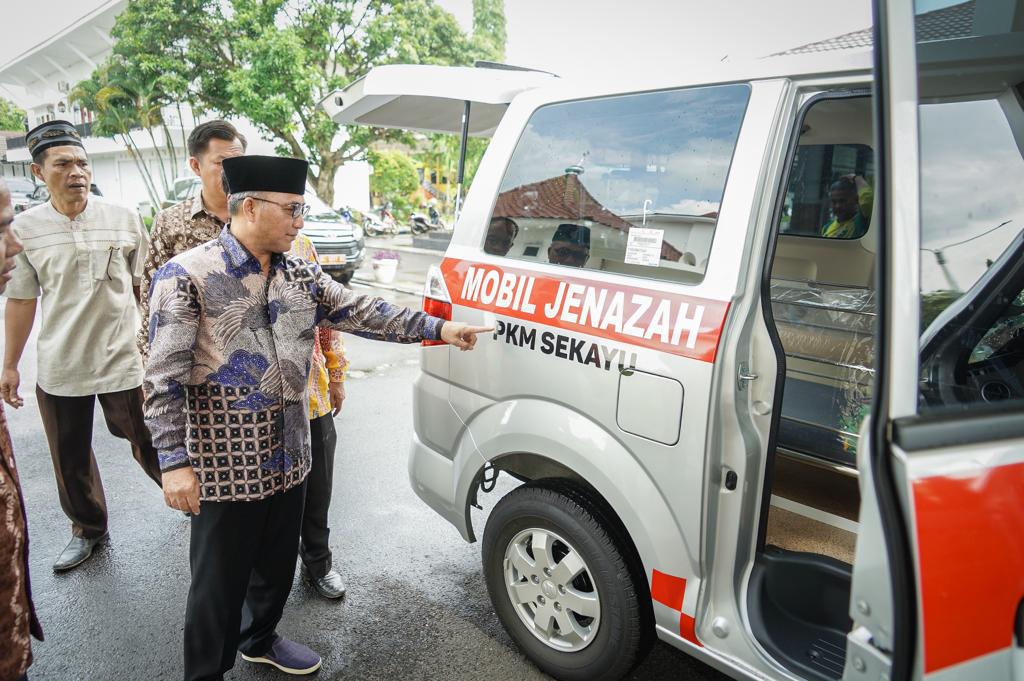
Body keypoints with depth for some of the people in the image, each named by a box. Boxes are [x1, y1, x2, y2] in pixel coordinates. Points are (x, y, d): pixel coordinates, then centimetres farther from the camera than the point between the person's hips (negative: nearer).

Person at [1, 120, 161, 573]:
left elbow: (146, 287, 4)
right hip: (58, 369, 3)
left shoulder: (124, 219, -3)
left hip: (122, 361, -2)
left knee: (150, 448, 5)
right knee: (71, 460, 15)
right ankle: (87, 528, 37)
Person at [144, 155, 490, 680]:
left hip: (288, 457, 6)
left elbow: (363, 313, 5)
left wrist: (437, 328, -1)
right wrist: (175, 462, -18)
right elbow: (164, 380, -15)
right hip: (225, 466, -6)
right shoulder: (186, 277, -14)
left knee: (278, 564, 23)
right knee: (220, 582, 8)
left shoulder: (301, 275, 5)